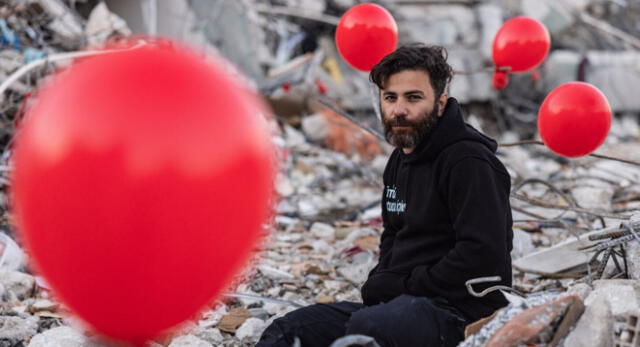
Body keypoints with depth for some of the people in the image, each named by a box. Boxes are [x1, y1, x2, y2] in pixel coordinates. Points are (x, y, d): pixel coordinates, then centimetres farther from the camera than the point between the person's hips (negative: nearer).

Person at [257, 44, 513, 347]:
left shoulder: (471, 163, -11)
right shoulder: (400, 160, 19)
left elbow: (482, 255, -21)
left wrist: (406, 285, -13)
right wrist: (381, 282, 10)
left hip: (458, 311, -9)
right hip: (398, 301, 9)